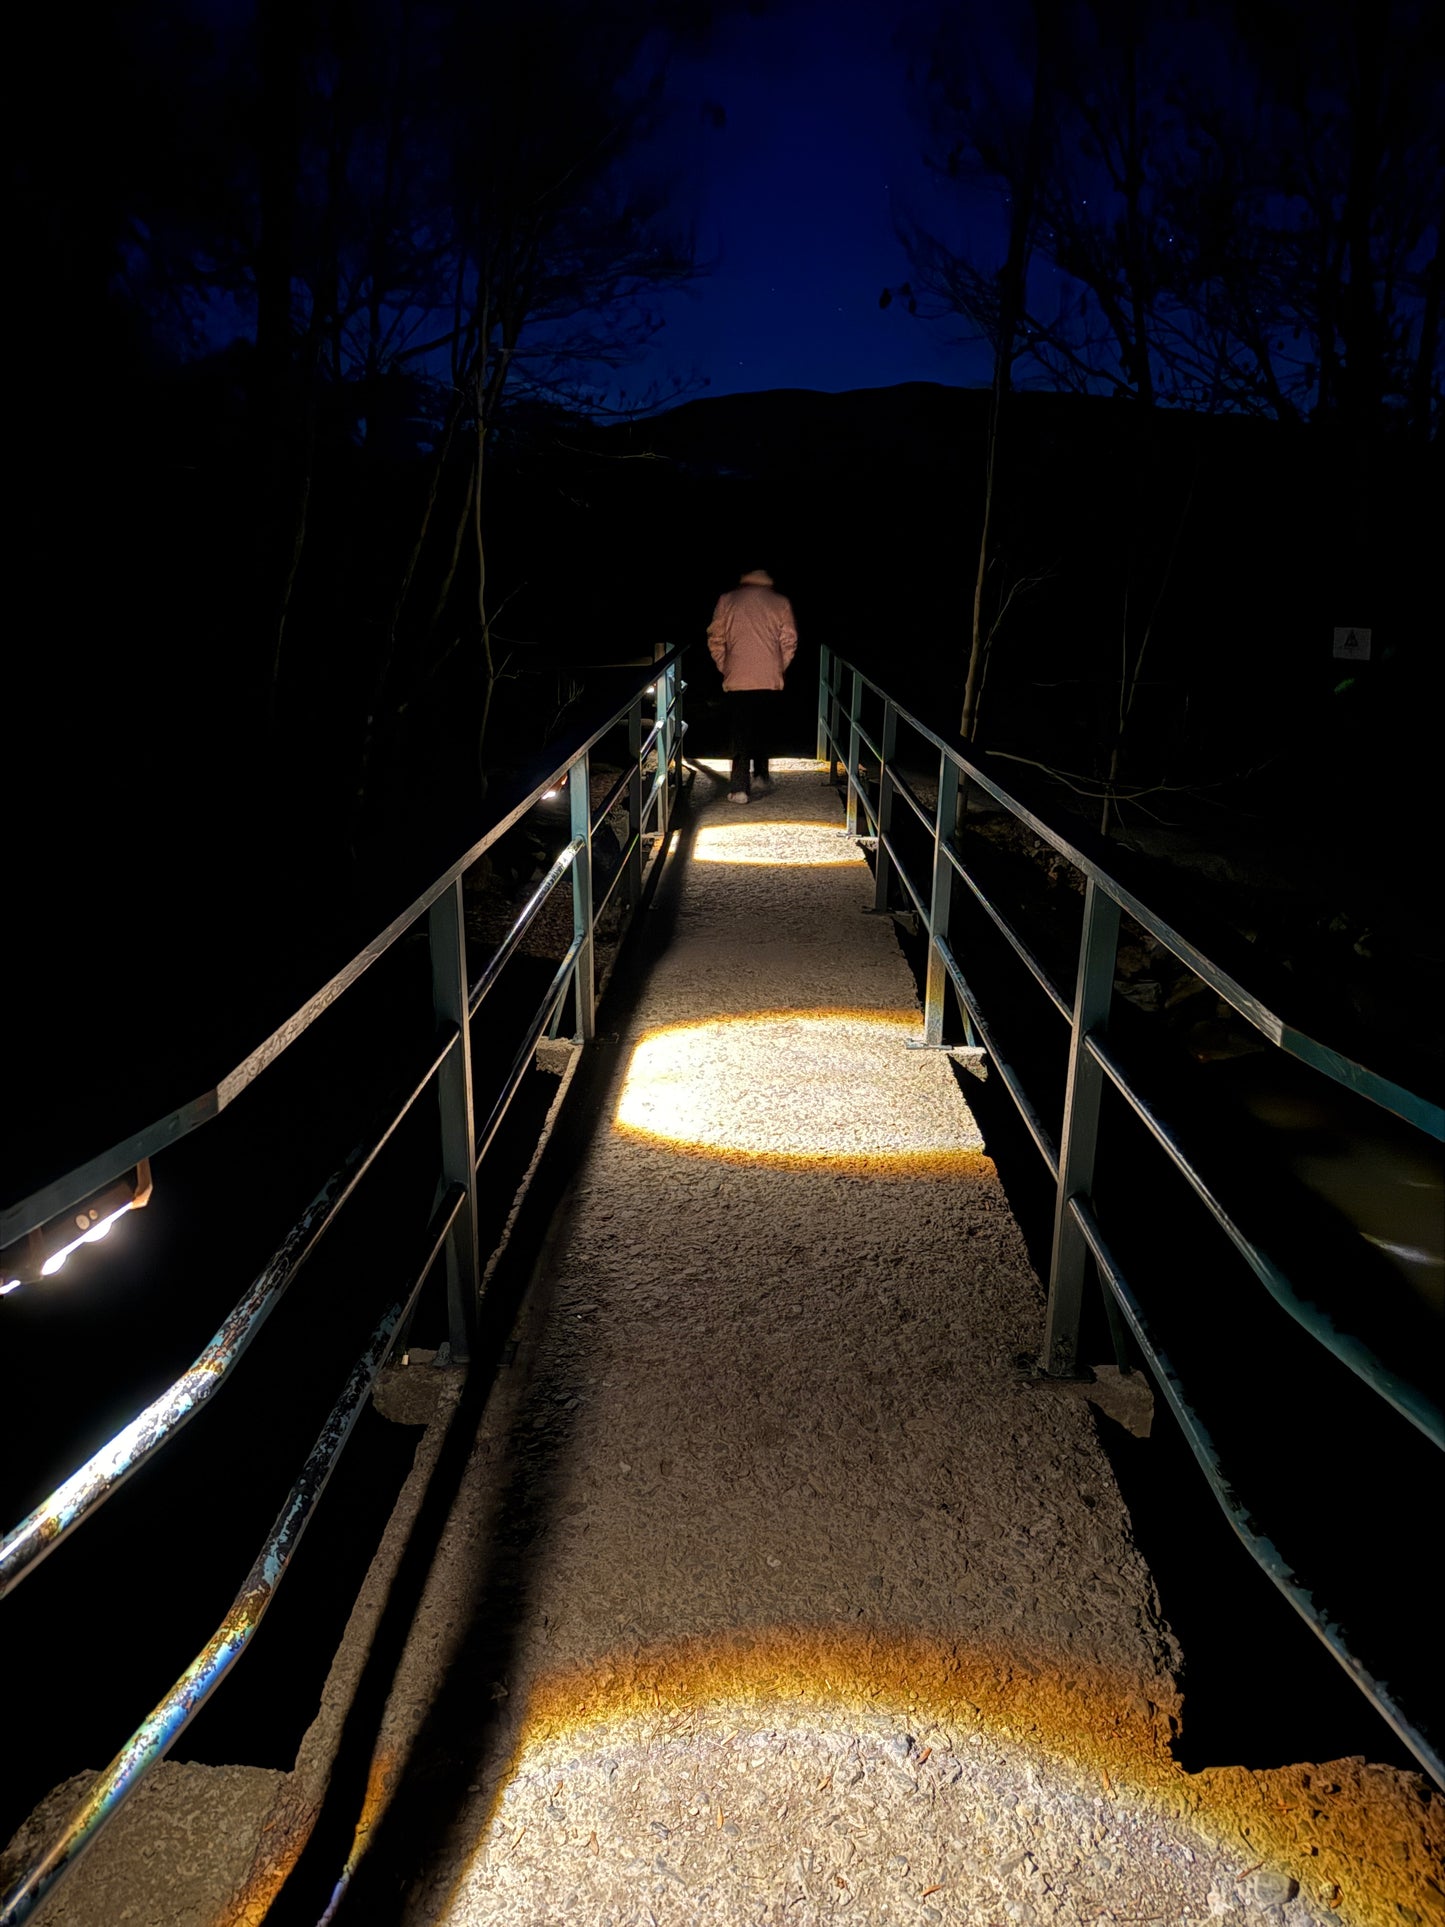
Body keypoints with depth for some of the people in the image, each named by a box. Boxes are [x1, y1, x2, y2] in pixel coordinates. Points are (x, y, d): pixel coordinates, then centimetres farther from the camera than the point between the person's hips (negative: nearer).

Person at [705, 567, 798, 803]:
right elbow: (789, 642, -1)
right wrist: (780, 670, 12)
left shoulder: (727, 600, 2)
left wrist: (725, 669, 13)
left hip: (737, 679, 0)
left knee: (741, 732, 6)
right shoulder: (781, 602, 1)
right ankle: (761, 775, 18)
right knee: (765, 730, 20)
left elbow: (715, 639, 2)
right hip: (770, 680, 0)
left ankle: (739, 788, 1)